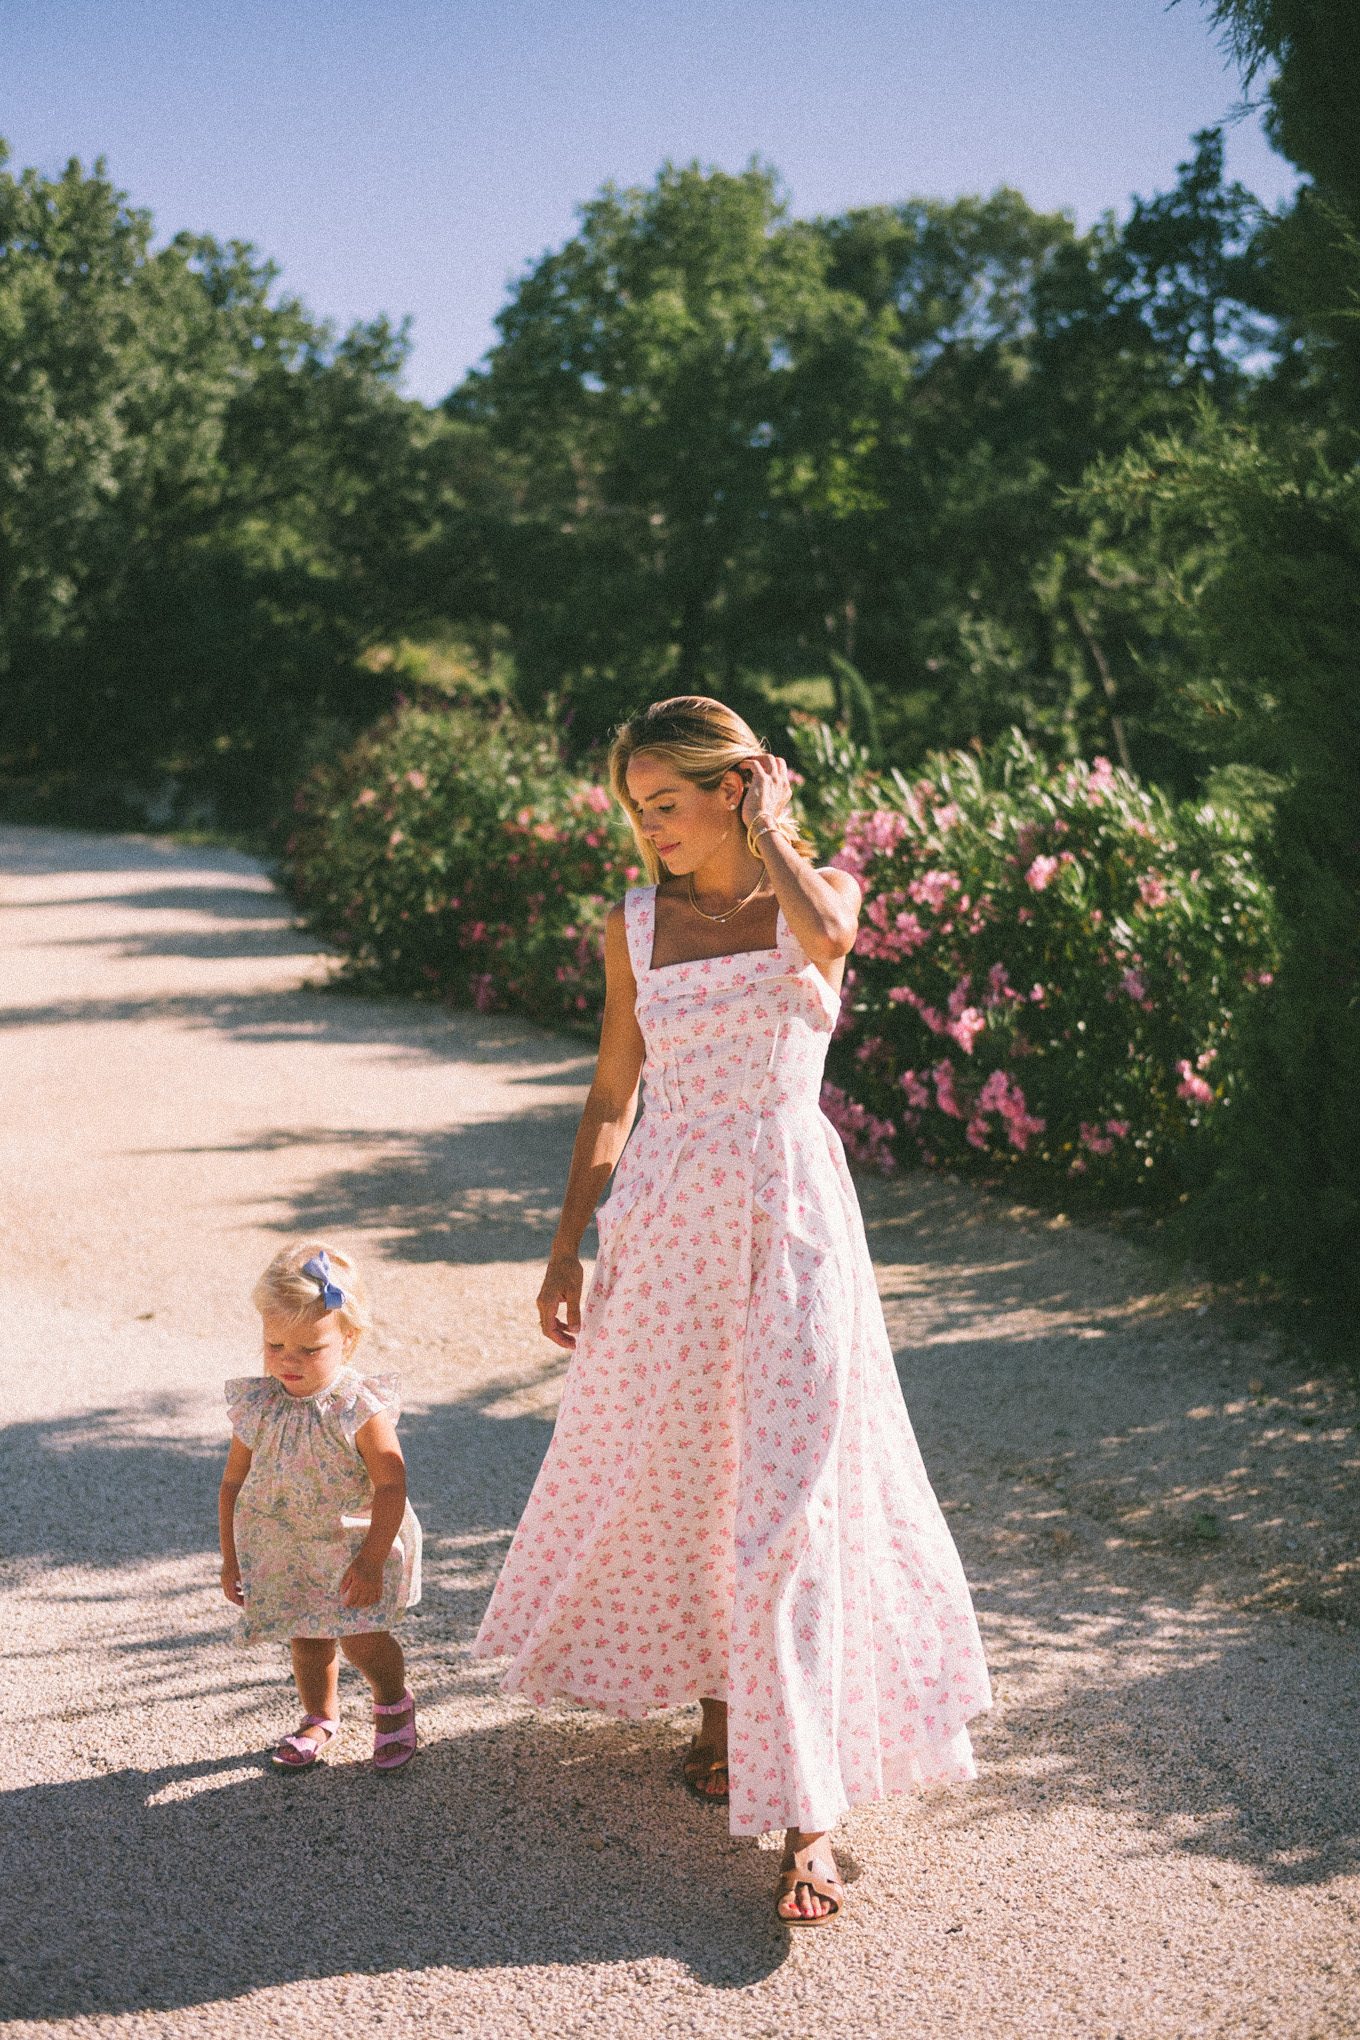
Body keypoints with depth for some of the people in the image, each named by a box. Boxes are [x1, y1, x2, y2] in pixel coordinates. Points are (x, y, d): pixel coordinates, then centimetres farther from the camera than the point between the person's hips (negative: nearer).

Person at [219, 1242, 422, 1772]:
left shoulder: (361, 1409, -21)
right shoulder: (255, 1407, -9)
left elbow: (391, 1485, -18)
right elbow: (234, 1484, 2)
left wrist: (372, 1560, -20)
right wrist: (230, 1558, 5)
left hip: (356, 1545, -4)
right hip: (284, 1551, 4)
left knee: (362, 1639, -6)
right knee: (306, 1641, 12)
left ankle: (393, 1705, 24)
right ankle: (320, 1717, 38)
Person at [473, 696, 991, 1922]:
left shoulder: (819, 891, 0)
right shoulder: (635, 924, 6)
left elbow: (826, 934, -27)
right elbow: (611, 1099, 11)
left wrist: (768, 824, -11)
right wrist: (566, 1252, 9)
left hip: (787, 1213, -3)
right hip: (664, 1217, 3)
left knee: (791, 1496, -7)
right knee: (668, 1473, 11)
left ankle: (807, 1815, -4)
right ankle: (716, 1698, 38)